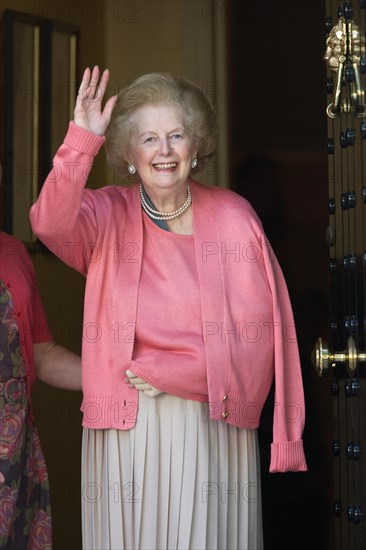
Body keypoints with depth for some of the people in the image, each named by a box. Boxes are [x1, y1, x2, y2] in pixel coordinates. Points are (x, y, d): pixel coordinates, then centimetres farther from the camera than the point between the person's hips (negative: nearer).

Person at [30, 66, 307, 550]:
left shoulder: (234, 216, 3)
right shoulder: (107, 216, 3)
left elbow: (259, 331, -4)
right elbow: (51, 222, -20)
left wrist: (167, 372, -9)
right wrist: (82, 140, -28)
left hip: (217, 424, 0)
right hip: (127, 428, 0)